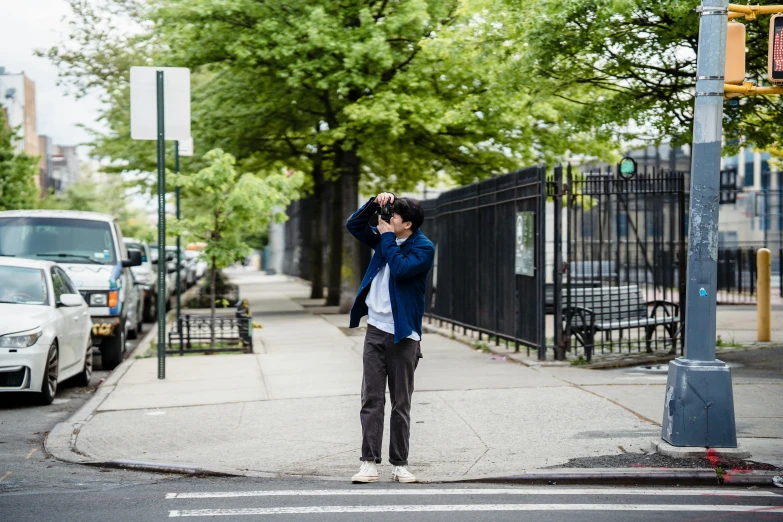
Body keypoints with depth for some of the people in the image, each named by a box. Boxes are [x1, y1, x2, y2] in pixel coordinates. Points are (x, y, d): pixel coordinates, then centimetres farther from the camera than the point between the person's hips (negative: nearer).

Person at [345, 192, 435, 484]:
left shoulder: (423, 248, -7)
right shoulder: (386, 238, 11)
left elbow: (400, 268, -22)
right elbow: (353, 225, 16)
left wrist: (387, 237, -10)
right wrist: (374, 204, 2)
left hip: (403, 335, -5)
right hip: (376, 329, 5)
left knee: (401, 403, 3)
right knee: (371, 399, 1)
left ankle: (400, 464, 10)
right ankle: (369, 463, 1)